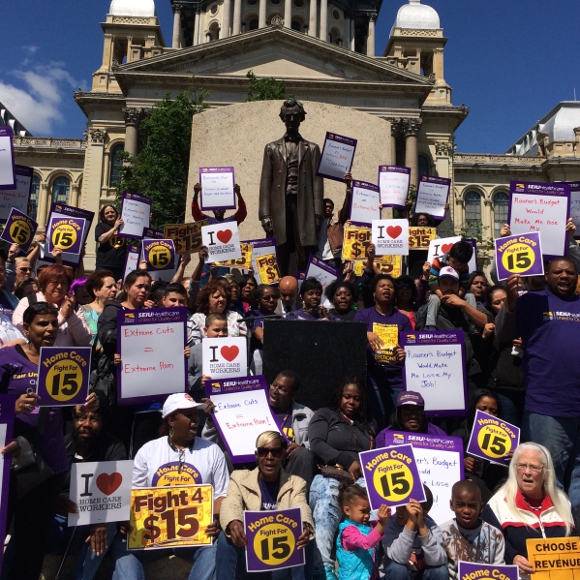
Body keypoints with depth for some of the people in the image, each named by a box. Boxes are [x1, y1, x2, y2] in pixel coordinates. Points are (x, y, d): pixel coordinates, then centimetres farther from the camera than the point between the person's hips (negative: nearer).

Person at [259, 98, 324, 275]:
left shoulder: (312, 148, 14)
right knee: (281, 260, -2)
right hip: (280, 207, 1)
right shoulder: (272, 148, 16)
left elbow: (317, 182, 7)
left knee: (304, 258, -6)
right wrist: (265, 214, -2)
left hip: (304, 206, 0)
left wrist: (317, 214, -4)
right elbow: (266, 182, 8)